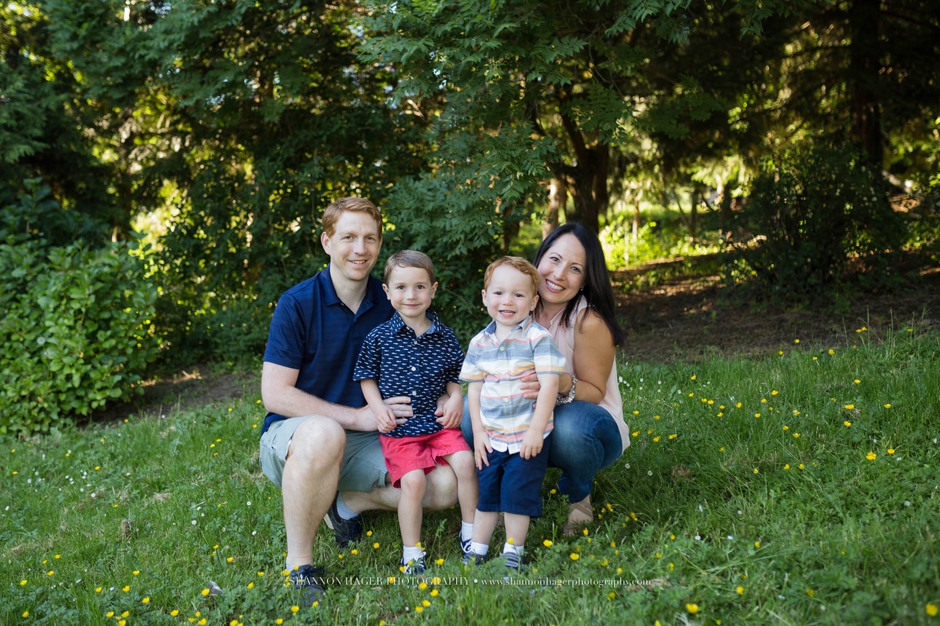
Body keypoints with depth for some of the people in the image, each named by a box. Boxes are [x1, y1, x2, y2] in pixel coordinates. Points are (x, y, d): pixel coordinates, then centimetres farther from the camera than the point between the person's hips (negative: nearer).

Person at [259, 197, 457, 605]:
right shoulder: (297, 303, -13)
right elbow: (275, 393, -16)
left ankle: (348, 504, 8)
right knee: (324, 433, -41)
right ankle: (298, 565, -23)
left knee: (445, 485, -16)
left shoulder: (390, 304, 1)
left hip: (365, 442, 5)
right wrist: (358, 417, -22)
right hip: (293, 435, -5)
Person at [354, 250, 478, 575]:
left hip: (439, 423, 3)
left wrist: (456, 397, -5)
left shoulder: (445, 337, 3)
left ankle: (469, 532, 9)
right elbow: (367, 376, 6)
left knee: (465, 463, -14)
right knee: (414, 480, -18)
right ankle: (411, 553, -1)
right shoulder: (379, 337, -3)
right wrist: (378, 406, -9)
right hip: (398, 428, -2)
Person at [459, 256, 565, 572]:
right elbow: (474, 388, 6)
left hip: (527, 438, -4)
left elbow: (549, 384, -16)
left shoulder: (538, 338, -12)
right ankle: (477, 551, 27)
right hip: (491, 438, 4)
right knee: (485, 493, 13)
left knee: (517, 496, 3)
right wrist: (478, 432, 0)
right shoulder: (479, 343, 2)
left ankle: (512, 554, 20)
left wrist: (536, 431, -19)